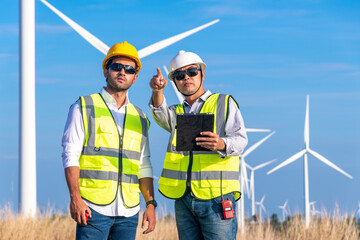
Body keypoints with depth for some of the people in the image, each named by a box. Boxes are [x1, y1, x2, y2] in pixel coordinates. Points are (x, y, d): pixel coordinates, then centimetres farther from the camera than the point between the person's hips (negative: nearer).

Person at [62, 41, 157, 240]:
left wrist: (150, 204, 8)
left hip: (129, 211, 4)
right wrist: (75, 198, -15)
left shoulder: (139, 118, 17)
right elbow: (70, 155, -3)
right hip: (94, 208, -4)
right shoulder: (84, 108, 4)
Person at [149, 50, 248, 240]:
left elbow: (240, 139, -5)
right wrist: (157, 91, -26)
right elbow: (162, 115, -4)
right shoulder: (177, 112, 20)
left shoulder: (225, 103, 10)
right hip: (183, 199, 4)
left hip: (216, 197, -4)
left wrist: (222, 144, -29)